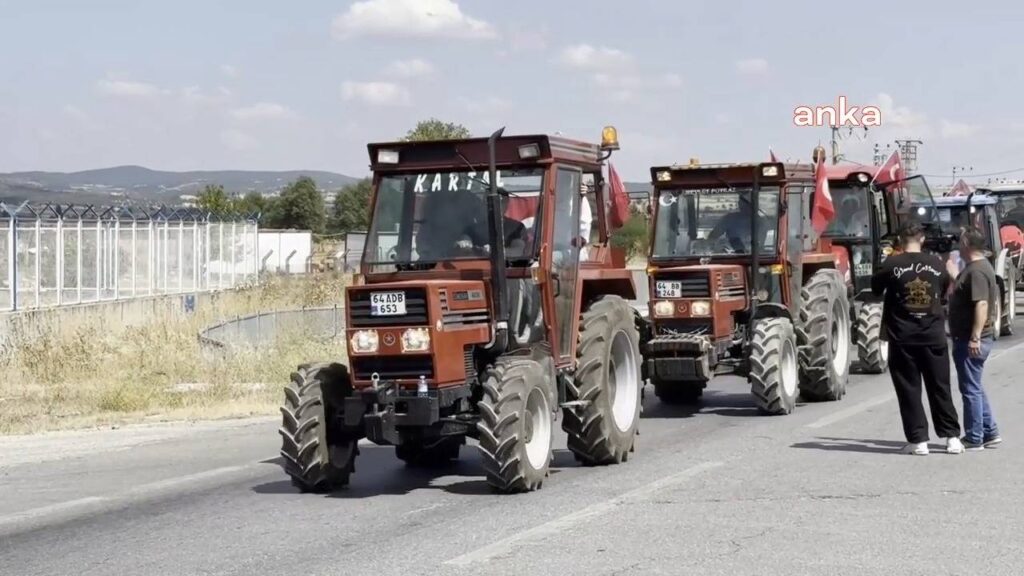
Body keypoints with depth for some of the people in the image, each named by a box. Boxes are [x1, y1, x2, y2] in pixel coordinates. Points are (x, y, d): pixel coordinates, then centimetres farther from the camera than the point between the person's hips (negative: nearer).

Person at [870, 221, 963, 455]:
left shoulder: (892, 264, -9)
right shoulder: (936, 264, 1)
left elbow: (876, 288, 6)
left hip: (902, 338, -2)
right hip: (934, 337, 2)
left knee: (909, 390, 5)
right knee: (940, 388, 12)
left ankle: (918, 440, 2)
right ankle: (952, 437, 14)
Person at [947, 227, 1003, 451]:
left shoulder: (976, 271, -19)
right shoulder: (979, 267, 14)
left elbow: (982, 304, -27)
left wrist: (975, 337, -30)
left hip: (970, 340, -10)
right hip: (970, 337, 10)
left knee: (970, 389, -3)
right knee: (975, 388, 17)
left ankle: (974, 439, 3)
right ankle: (990, 433, 22)